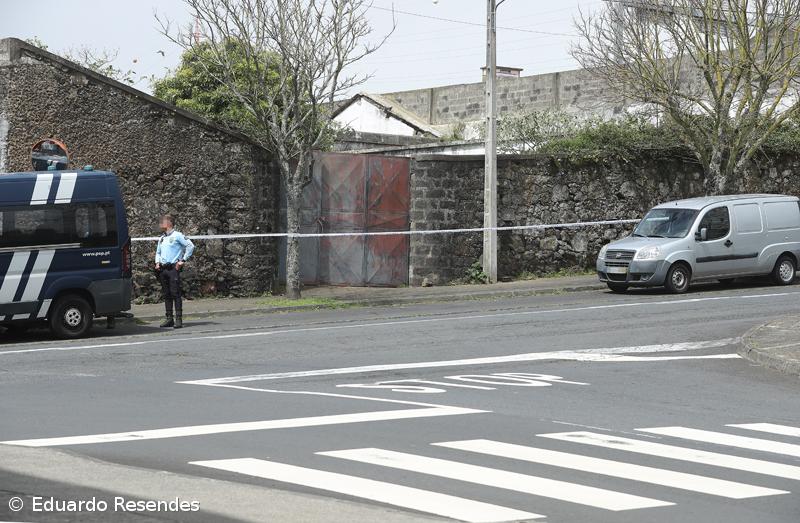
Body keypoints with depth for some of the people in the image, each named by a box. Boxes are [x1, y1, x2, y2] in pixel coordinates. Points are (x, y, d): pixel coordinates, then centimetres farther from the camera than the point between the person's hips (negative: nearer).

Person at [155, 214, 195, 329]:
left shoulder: (177, 236, -3)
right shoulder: (161, 238, 19)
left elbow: (190, 246, -9)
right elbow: (158, 252, 30)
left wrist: (183, 260, -10)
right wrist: (157, 262, 11)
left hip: (173, 268, -7)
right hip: (163, 269, 7)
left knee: (175, 294, -10)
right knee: (166, 295, 7)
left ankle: (179, 319, -11)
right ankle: (169, 318, 10)